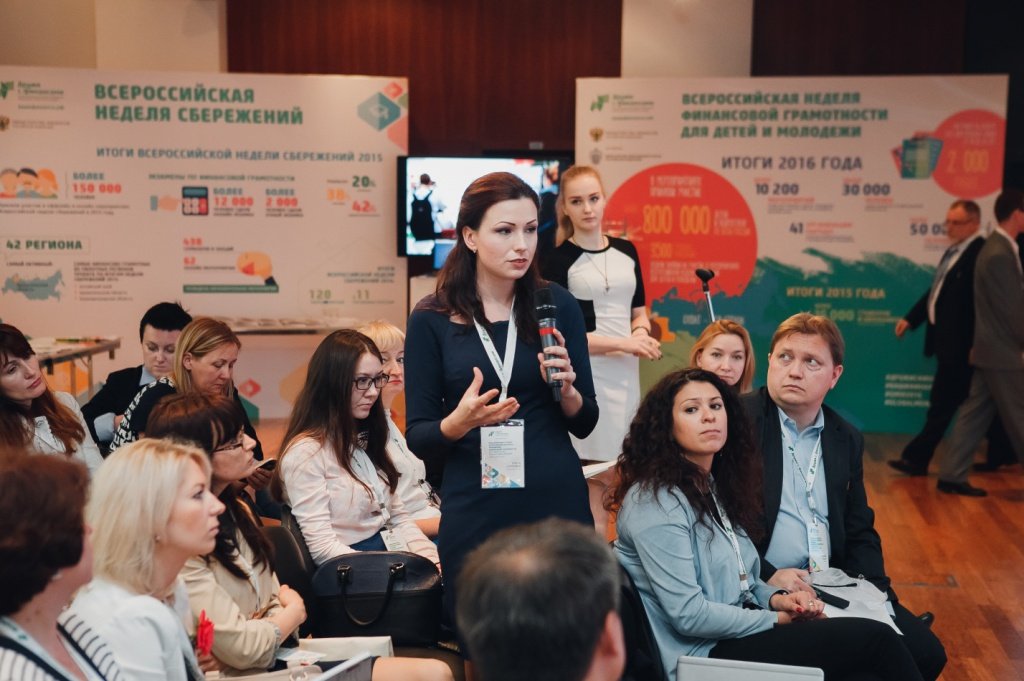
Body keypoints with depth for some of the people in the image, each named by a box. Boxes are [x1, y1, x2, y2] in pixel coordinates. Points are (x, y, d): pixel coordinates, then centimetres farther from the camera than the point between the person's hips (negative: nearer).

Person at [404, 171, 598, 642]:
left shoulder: (557, 305, 1)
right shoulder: (432, 318, -3)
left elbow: (585, 423, 5)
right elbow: (418, 438, -2)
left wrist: (567, 389, -15)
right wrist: (460, 422, -21)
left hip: (557, 503, 1)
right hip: (474, 514, -1)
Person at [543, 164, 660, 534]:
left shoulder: (626, 252, 11)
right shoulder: (560, 261, -3)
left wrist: (641, 332, -3)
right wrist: (623, 343, -16)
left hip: (626, 372, 5)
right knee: (597, 475, -5)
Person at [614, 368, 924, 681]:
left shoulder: (713, 486, 12)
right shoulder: (655, 503, -15)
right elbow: (688, 614, -19)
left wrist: (776, 598, 0)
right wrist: (776, 618, -10)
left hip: (740, 630, 8)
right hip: (705, 653, -8)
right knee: (875, 639, -15)